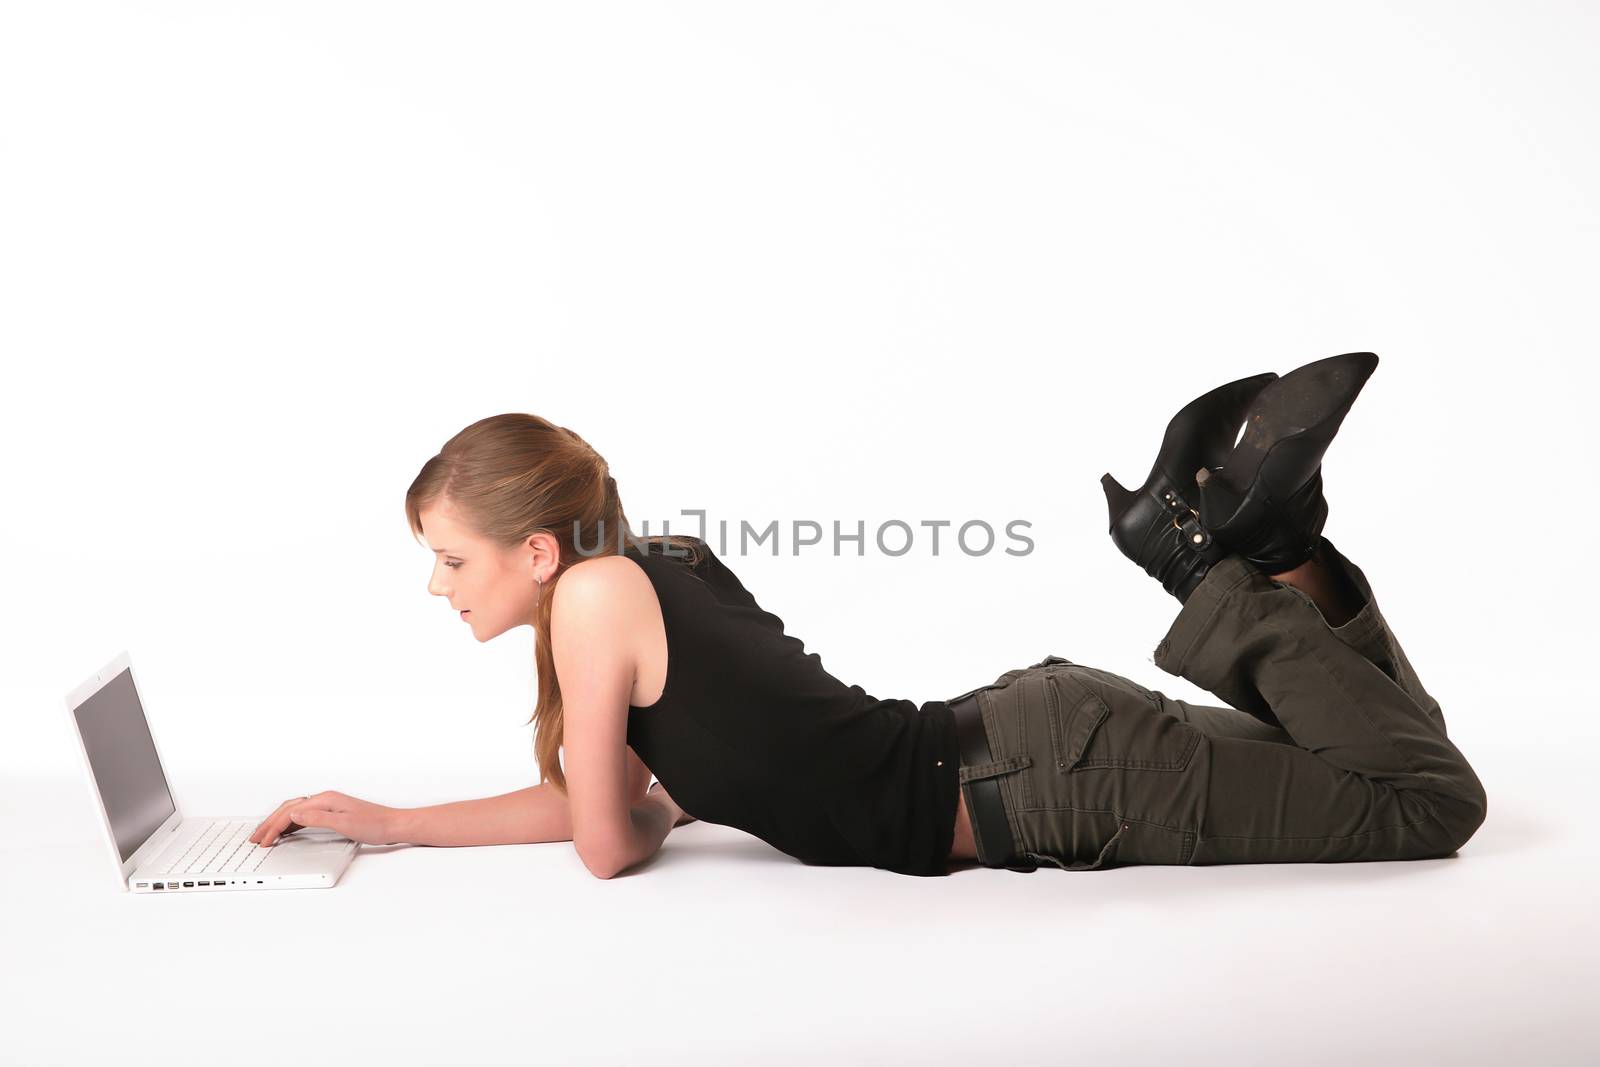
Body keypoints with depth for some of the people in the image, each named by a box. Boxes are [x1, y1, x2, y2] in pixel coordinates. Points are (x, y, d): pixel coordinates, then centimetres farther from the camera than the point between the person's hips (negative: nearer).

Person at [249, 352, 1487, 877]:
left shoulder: (598, 594, -18)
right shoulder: (659, 565, 9)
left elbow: (610, 846, -11)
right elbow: (590, 799, 19)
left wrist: (660, 801, 12)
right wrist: (385, 821, 17)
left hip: (1052, 780, -9)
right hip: (1021, 739, 9)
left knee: (1434, 801, -6)